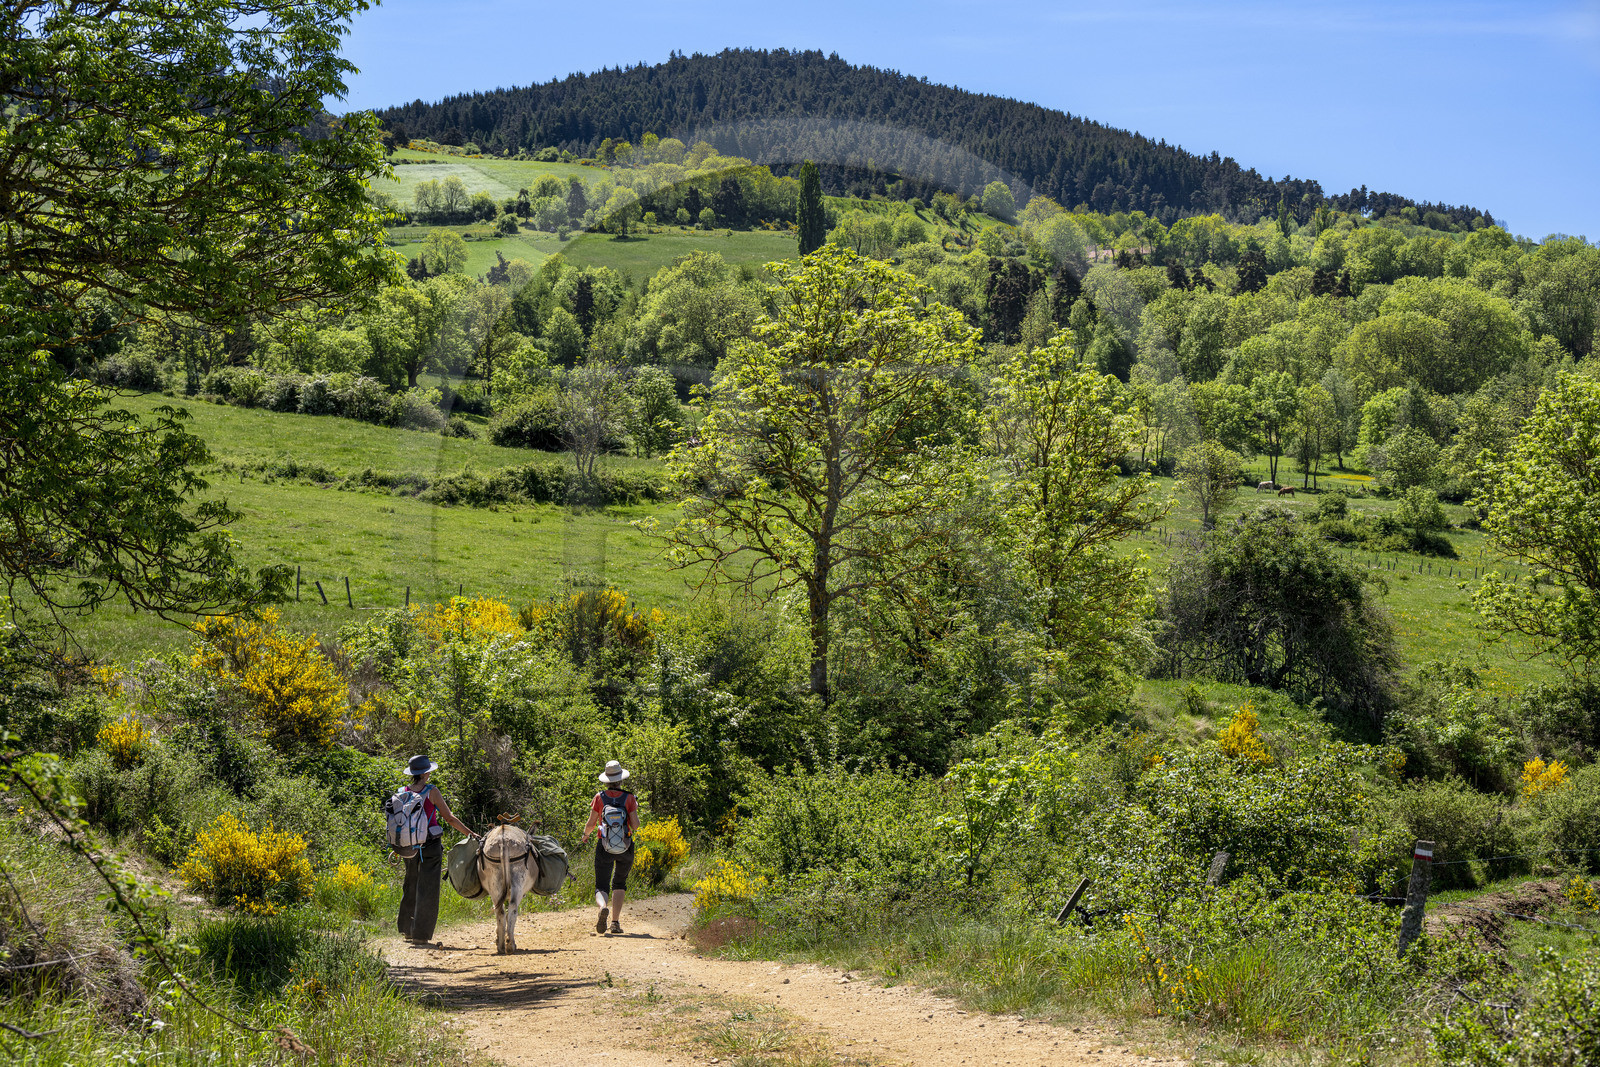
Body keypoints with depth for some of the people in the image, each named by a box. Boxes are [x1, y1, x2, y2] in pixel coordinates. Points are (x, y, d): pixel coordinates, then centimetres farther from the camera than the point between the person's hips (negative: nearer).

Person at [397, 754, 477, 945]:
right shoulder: (431, 791, -11)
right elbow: (449, 818, -9)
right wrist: (470, 833, -1)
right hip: (431, 845, -5)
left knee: (411, 886, 20)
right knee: (427, 889, 2)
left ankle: (406, 930, 27)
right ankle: (420, 934, 2)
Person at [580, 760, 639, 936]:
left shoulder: (600, 797, -5)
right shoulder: (629, 798, -6)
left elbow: (591, 824, -3)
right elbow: (635, 825, -9)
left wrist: (585, 834, 18)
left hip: (605, 848, -1)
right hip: (625, 849, 1)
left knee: (601, 887, 4)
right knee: (619, 884, 21)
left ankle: (603, 907, -31)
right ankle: (615, 922, 9)